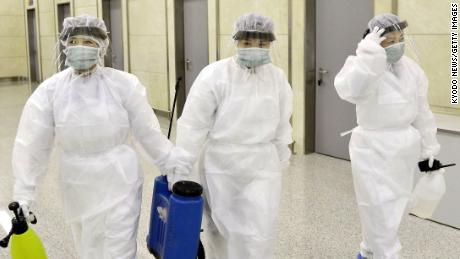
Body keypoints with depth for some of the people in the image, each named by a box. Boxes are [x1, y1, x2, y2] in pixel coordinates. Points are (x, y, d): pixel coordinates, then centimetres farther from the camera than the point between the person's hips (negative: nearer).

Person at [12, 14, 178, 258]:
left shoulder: (123, 84, -11)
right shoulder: (50, 90, -8)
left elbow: (149, 133, -4)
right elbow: (31, 145, -7)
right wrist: (22, 199, -9)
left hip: (119, 183, -2)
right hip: (78, 188, 2)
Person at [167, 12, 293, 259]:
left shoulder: (278, 78, 0)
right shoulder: (215, 75, -13)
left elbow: (281, 128, 10)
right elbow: (193, 125, -13)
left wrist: (281, 163, 16)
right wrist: (178, 171, -13)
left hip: (262, 167, 2)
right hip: (221, 166, -2)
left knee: (259, 235, -2)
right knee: (221, 228, 16)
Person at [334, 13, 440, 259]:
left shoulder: (410, 68, 3)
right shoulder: (362, 65, -15)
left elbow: (421, 110, 11)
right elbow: (349, 90, -38)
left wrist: (428, 146, 14)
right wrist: (369, 54, -39)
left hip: (404, 147, 7)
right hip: (374, 148, -6)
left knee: (394, 206, 18)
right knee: (380, 210, -1)